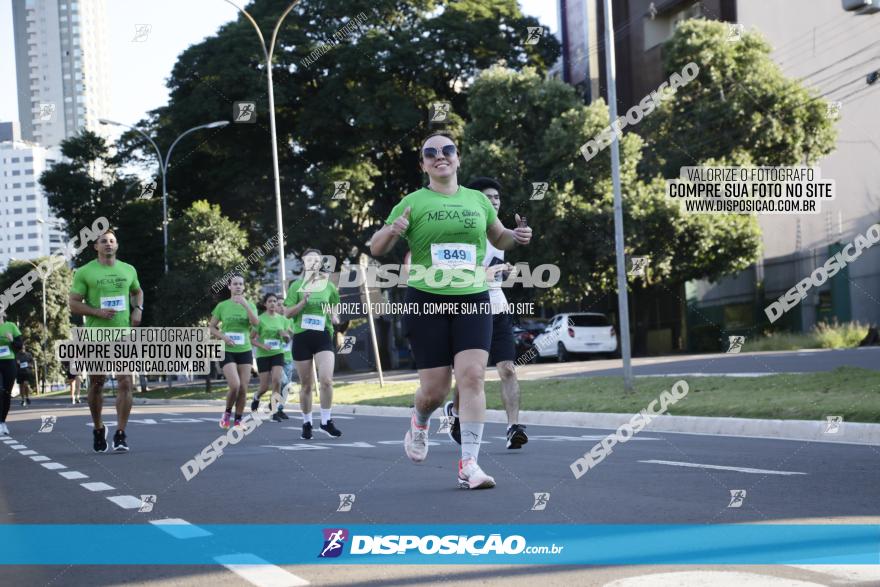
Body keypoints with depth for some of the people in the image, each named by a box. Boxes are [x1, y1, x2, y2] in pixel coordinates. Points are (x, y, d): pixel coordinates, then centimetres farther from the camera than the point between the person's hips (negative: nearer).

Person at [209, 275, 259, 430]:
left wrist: (245, 305, -24)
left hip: (245, 351, 2)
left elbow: (255, 322, -14)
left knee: (243, 388, 0)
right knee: (235, 385, -17)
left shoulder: (250, 305, 5)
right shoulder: (222, 306, 2)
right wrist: (223, 337, -11)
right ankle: (227, 413, 8)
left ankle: (238, 420, 15)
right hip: (227, 351, -2)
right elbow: (211, 327, 7)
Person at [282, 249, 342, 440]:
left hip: (323, 337, 0)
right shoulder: (296, 286, 2)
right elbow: (287, 312, -1)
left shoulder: (328, 285, 6)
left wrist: (334, 317, -3)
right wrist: (303, 302, -16)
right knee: (306, 384, 7)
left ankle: (326, 421, -3)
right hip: (302, 337, 0)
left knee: (326, 379, -16)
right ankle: (307, 423, 21)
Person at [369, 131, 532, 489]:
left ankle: (469, 465, -11)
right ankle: (419, 423, 36)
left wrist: (516, 237, 3)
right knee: (435, 389, -1)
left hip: (473, 300, 2)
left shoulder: (477, 200, 11)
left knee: (472, 376, -14)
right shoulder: (413, 203, 1)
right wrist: (392, 231, -20)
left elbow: (499, 238, 26)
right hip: (426, 301, -2)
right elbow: (376, 249, 3)